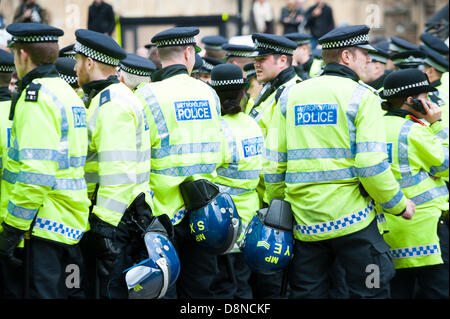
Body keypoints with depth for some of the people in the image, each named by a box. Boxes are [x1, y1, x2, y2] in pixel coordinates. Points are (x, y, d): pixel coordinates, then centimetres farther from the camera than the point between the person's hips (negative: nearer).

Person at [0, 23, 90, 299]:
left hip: (46, 224, -9)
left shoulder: (36, 96, -13)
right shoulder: (69, 93, 17)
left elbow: (36, 172, -22)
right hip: (73, 222, 10)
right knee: (71, 291, 12)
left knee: (42, 293, -7)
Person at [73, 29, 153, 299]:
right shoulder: (102, 99, 19)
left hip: (115, 218, -11)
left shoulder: (112, 104, -15)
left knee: (113, 291, -10)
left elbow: (118, 171, -22)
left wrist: (105, 223, -22)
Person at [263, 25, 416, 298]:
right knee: (369, 293, 2)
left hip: (305, 223, 5)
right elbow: (371, 165, -13)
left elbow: (274, 164, 7)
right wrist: (399, 204, 1)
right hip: (350, 219, -5)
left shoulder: (290, 96, 10)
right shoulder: (361, 96, -5)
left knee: (306, 293, 9)